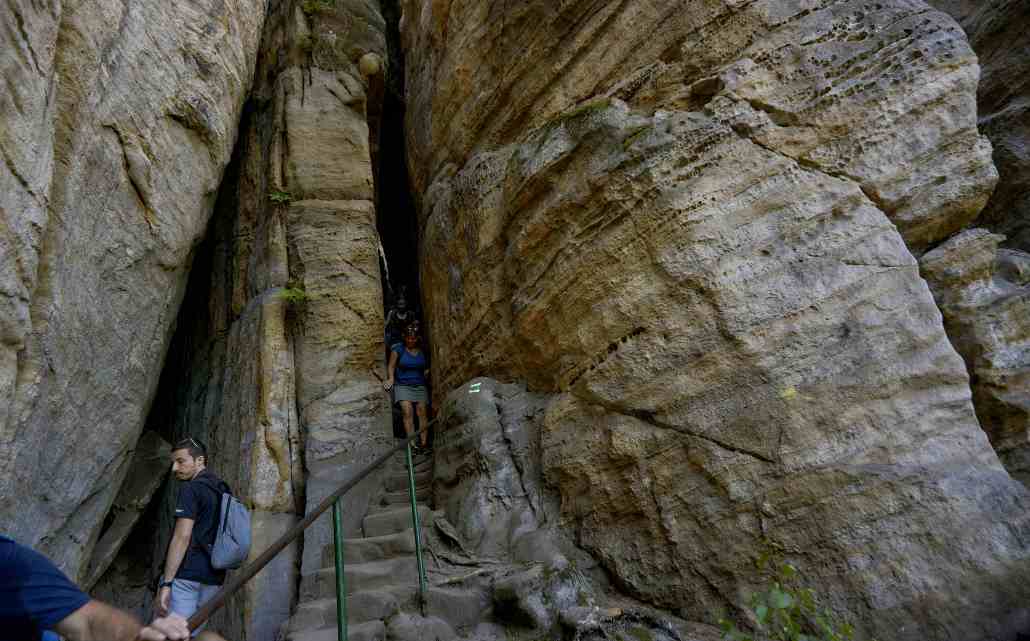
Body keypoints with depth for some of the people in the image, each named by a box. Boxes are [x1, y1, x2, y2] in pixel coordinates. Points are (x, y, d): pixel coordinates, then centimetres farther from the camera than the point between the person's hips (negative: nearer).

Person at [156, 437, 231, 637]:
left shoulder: (191, 489, -8)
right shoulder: (224, 491, 15)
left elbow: (182, 537, -16)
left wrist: (166, 583, -16)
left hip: (186, 576, -8)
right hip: (214, 578, 8)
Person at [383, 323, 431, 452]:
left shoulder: (422, 350, 4)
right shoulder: (398, 349, -3)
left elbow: (427, 367, 18)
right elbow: (391, 366, -2)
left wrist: (427, 372, -2)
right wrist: (391, 378, -19)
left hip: (419, 385, 3)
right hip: (403, 385, -3)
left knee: (422, 412, -5)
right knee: (408, 412, -17)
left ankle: (423, 443, -1)